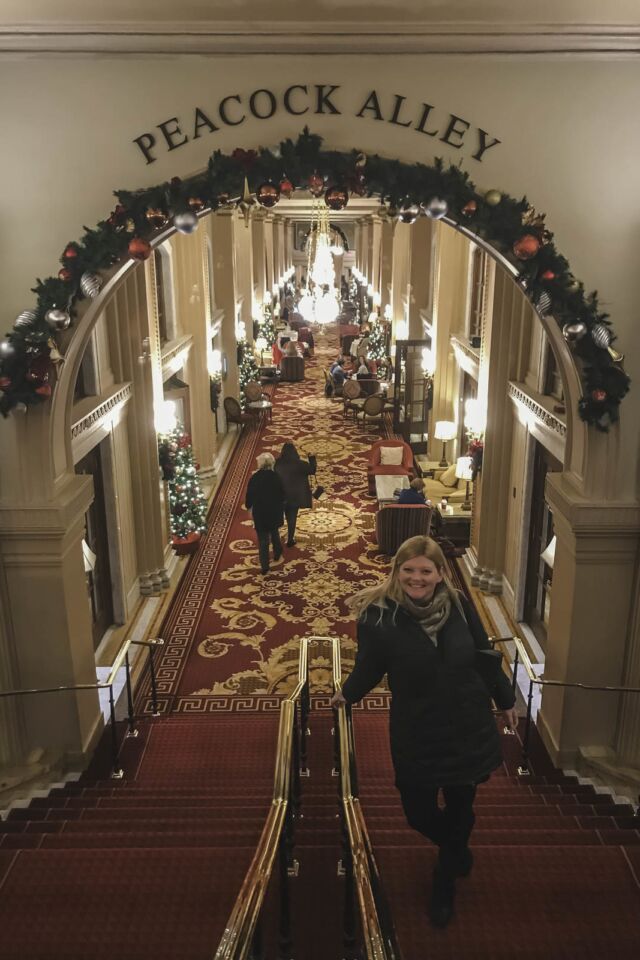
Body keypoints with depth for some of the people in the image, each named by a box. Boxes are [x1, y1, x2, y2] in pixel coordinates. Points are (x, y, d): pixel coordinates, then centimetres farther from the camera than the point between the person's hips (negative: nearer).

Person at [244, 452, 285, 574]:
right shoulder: (276, 477, -11)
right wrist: (280, 508, 15)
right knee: (274, 532, 28)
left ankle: (264, 566, 6)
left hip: (259, 512, -1)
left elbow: (249, 495, -4)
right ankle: (277, 553, 46)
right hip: (274, 511, 1)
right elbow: (282, 495, -4)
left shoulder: (254, 478, -13)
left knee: (263, 539, 6)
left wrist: (248, 506, 15)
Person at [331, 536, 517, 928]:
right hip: (416, 734, -1)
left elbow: (484, 656, 4)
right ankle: (457, 851, 49)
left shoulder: (459, 605, -10)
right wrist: (347, 695, -13)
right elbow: (369, 667, -4)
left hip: (468, 726, 2)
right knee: (419, 812, 10)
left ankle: (445, 881, 46)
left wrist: (506, 700, 12)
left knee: (460, 806, 15)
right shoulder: (379, 614, -17)